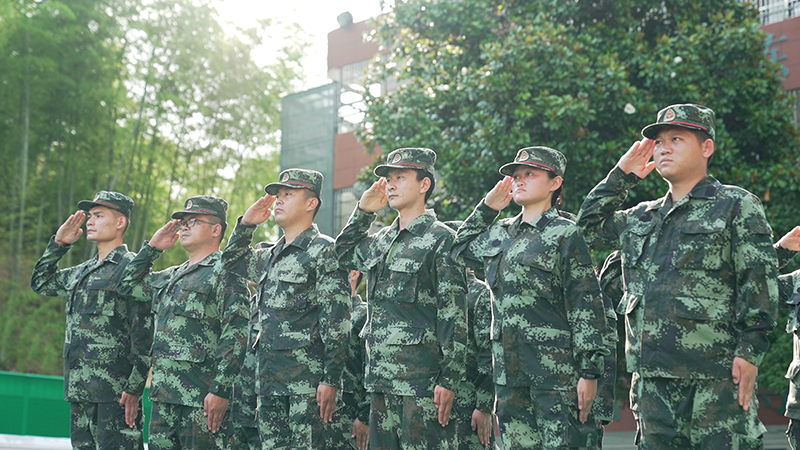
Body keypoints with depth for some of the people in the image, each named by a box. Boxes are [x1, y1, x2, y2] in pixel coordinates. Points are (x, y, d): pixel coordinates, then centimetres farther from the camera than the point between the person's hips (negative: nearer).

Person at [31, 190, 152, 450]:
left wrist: (134, 388, -17)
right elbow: (40, 283, 34)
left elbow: (144, 334, -11)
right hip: (79, 389, 8)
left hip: (115, 391, -8)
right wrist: (58, 244, 20)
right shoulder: (81, 273, 18)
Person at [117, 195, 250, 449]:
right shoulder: (172, 276, 20)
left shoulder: (224, 273, -6)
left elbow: (235, 338, -14)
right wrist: (152, 247, 21)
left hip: (202, 397, -8)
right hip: (164, 392, 8)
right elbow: (129, 284, 33)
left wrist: (221, 390, -20)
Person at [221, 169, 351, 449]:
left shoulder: (324, 250, -5)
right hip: (269, 379, 8)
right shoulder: (270, 257, 18)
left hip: (307, 381, -8)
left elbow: (336, 323, -12)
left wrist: (330, 381, -18)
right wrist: (246, 224, 19)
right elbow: (232, 262, 37)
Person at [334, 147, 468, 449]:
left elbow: (454, 316, -11)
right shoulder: (381, 240, 15)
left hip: (422, 379, -8)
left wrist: (449, 380, -15)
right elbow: (342, 254, 35)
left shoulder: (441, 239, -7)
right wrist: (363, 211, 19)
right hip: (380, 378, 8)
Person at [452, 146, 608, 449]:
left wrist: (589, 372, -14)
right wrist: (487, 207, 23)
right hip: (509, 371, 7)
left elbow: (587, 307, -8)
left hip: (556, 370, -7)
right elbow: (459, 246, 36)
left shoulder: (565, 234, -4)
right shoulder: (499, 234, 15)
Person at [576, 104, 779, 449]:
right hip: (651, 374, 6)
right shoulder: (641, 217, 20)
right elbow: (588, 228, 28)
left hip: (714, 374, -6)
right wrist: (621, 175, 20)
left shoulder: (737, 206, 2)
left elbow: (760, 282, -5)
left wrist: (750, 352, -13)